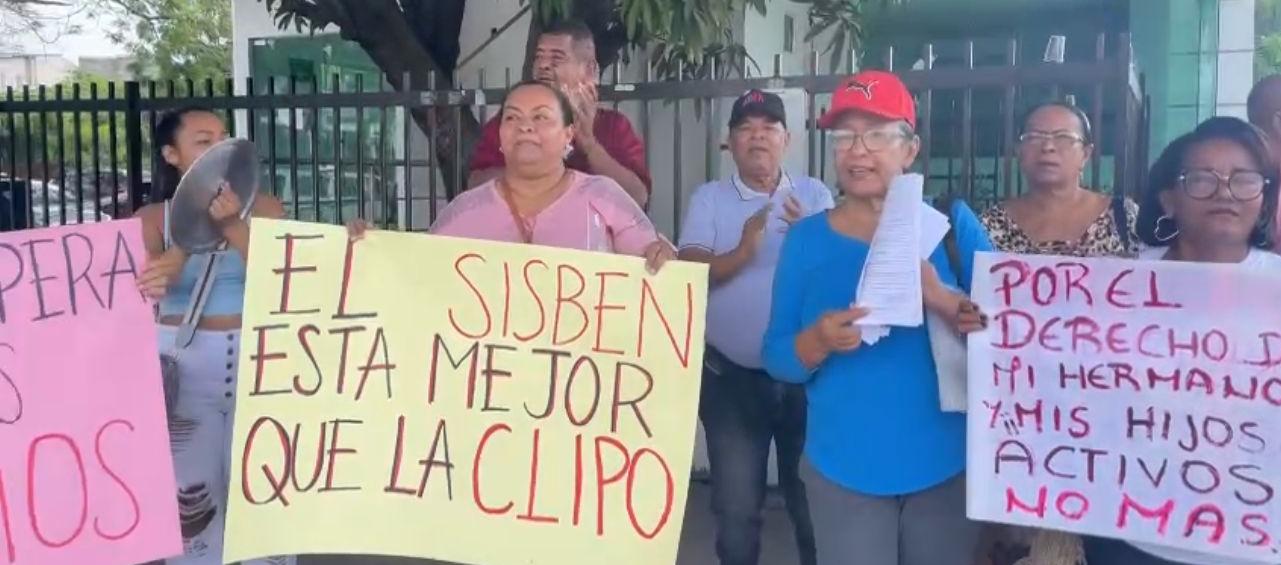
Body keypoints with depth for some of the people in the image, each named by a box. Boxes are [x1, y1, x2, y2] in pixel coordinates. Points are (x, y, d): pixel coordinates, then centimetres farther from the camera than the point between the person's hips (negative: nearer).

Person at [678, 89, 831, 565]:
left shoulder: (815, 195, 2)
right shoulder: (708, 198, 1)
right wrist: (743, 252, -25)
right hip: (731, 377, 0)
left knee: (812, 501, 13)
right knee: (736, 508, 10)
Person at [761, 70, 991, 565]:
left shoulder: (952, 221, -1)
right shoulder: (806, 238, 1)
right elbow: (776, 359, 0)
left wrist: (947, 303, -24)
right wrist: (819, 341, -21)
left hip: (947, 465, 0)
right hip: (843, 469, 0)